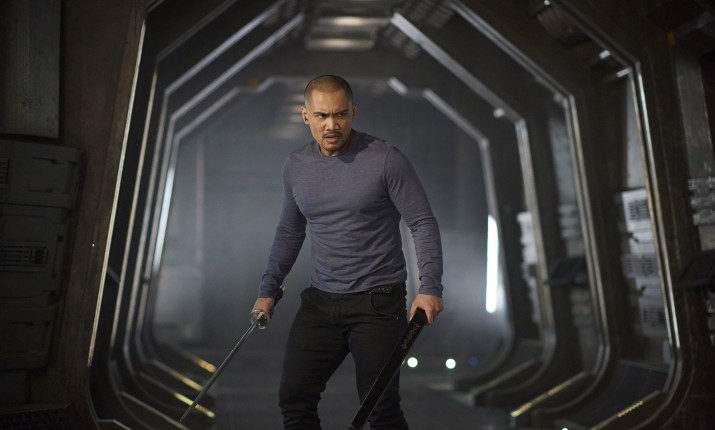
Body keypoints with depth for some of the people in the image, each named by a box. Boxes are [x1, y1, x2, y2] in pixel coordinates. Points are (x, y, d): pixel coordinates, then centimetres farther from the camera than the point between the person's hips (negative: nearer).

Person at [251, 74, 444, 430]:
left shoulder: (386, 160, -11)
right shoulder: (295, 166, 5)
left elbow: (423, 224, -9)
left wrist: (430, 287, -21)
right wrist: (268, 290, 15)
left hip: (377, 303, -5)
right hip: (319, 302, 5)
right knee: (294, 399, 6)